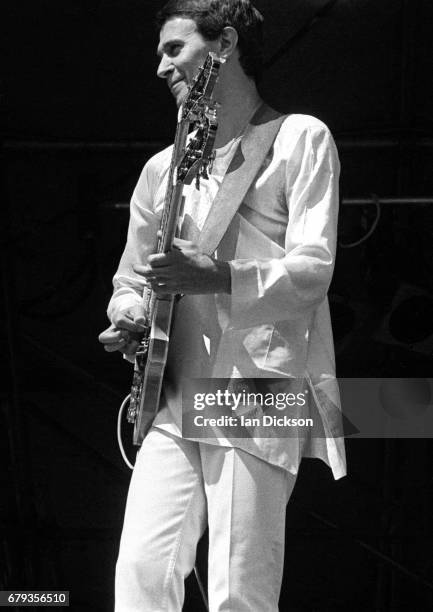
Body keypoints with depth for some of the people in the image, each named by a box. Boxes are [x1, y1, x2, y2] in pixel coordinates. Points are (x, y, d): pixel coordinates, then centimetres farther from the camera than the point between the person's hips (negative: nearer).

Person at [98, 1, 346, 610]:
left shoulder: (300, 138, 4)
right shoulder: (161, 169, 21)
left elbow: (312, 271, -8)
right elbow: (129, 280, 25)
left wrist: (216, 278, -24)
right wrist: (129, 319, 1)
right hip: (173, 403, 5)